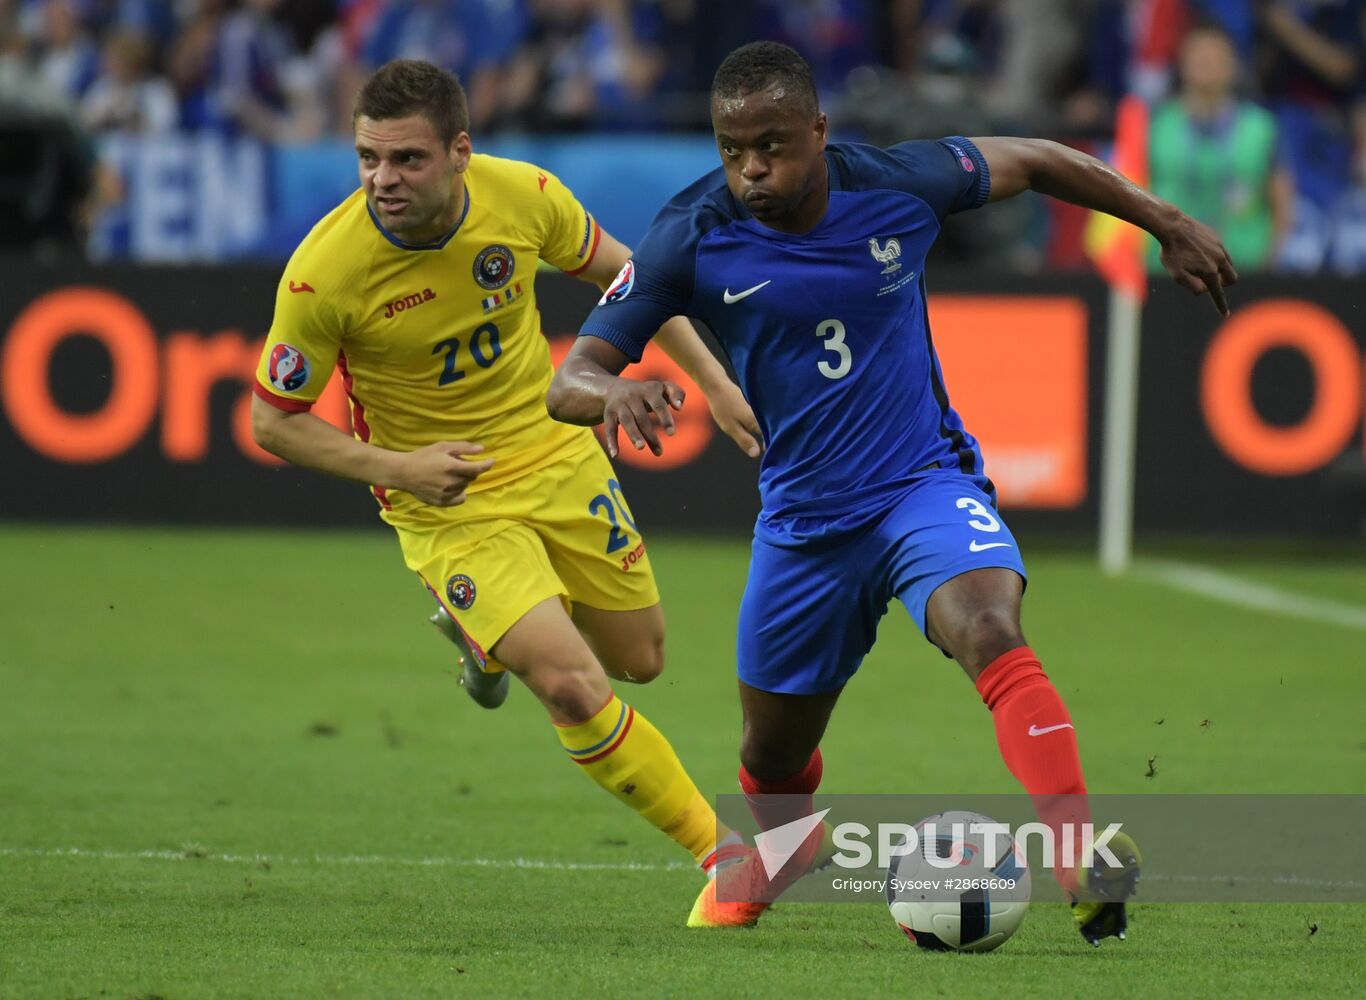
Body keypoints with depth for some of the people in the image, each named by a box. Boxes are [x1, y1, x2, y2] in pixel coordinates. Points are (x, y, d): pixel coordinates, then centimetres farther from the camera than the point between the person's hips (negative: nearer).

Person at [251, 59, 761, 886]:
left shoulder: (524, 196, -17)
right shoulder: (324, 273, -26)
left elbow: (617, 271, 4)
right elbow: (274, 420, -12)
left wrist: (712, 378, 3)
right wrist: (396, 465, -23)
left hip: (558, 458, 4)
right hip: (447, 506, -4)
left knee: (639, 661, 16)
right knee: (570, 685, -20)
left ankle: (490, 629, 46)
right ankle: (720, 850, -2)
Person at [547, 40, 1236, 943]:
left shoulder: (896, 185, -14)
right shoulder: (692, 240, -15)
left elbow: (1030, 162, 6)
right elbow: (569, 382, -16)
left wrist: (1167, 224, 11)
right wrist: (615, 393, -40)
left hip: (926, 481, -2)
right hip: (802, 520, 2)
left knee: (988, 628, -34)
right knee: (775, 754, 17)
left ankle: (1082, 859, -42)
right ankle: (776, 850, 54)